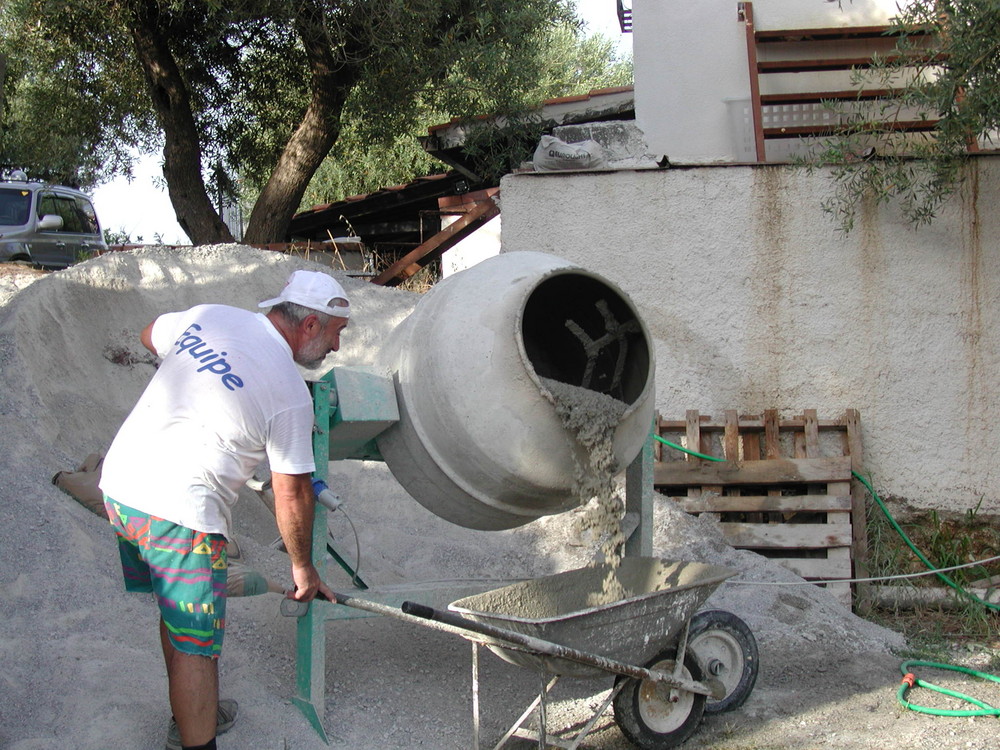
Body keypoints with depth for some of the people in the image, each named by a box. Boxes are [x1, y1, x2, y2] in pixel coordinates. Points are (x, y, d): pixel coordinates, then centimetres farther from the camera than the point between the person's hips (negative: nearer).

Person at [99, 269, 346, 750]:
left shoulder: (207, 315, 3)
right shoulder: (290, 394, -13)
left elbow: (150, 337, 25)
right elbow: (291, 495, -7)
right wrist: (302, 567, 7)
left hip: (120, 481, 8)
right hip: (180, 512, -8)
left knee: (177, 611, 24)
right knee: (195, 644, 1)